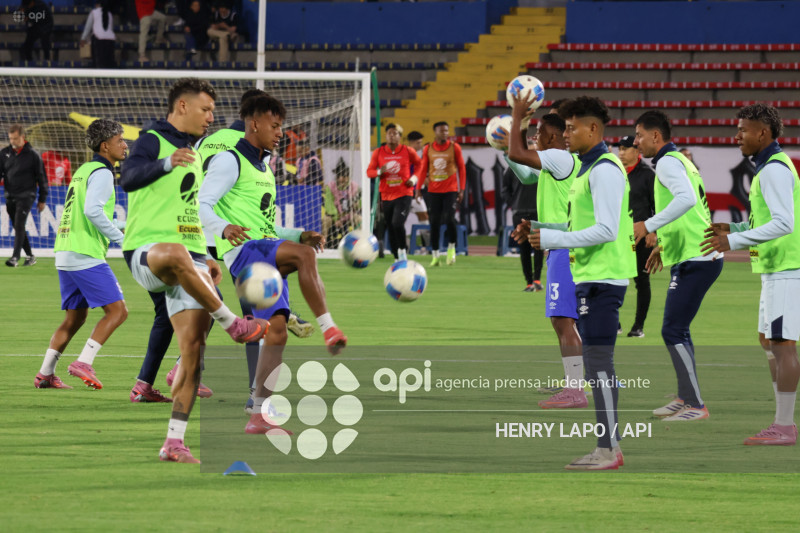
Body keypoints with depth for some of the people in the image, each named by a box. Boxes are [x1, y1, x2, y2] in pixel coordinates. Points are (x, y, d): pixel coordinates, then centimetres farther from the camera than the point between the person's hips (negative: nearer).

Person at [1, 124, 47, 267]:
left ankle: (15, 257, -21)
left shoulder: (33, 155, -4)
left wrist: (42, 200, 3)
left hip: (26, 196, -5)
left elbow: (41, 178, 2)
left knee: (19, 225, -16)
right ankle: (30, 256, 20)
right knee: (17, 228, 9)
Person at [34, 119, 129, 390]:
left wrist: (112, 232, 23)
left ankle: (45, 374, 13)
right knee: (117, 311, -8)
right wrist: (120, 237, -14)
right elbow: (92, 210, -22)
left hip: (65, 254, 10)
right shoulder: (101, 173, -8)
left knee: (75, 318, 16)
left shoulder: (83, 171, 20)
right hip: (87, 256, -9)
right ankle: (84, 363, -16)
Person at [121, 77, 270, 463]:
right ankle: (234, 325, -32)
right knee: (176, 254, -44)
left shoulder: (193, 152, 23)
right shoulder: (153, 141, -2)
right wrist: (166, 163, -40)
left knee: (193, 348, -6)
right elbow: (129, 178, -23)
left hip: (190, 258, 8)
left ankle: (174, 443, -4)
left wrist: (205, 260, 29)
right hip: (146, 251, -8)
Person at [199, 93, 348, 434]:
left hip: (269, 259, 8)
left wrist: (299, 236, 17)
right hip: (243, 252, -8)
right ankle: (329, 329, -33)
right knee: (304, 254, -32)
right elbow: (201, 205, -13)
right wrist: (223, 228, -33)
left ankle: (260, 414, -3)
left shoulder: (264, 169, 27)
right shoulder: (230, 161, -1)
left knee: (277, 330, -3)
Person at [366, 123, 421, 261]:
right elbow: (369, 172, 5)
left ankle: (402, 250, 0)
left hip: (404, 194, -3)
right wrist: (380, 172, -16)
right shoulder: (378, 152, 4)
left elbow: (420, 165, 15)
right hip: (386, 196, 3)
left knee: (398, 224, -22)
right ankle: (397, 258, 22)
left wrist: (414, 178, -2)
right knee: (391, 228, 7)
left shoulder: (408, 152, 0)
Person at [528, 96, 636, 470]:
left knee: (598, 361, -10)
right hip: (590, 276, 11)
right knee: (597, 362, 12)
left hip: (601, 278, -11)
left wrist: (553, 239, -19)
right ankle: (609, 445, 15)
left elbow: (606, 230, -21)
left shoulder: (605, 170, -14)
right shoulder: (590, 168, 18)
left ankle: (608, 450, -9)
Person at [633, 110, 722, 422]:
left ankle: (695, 406, -9)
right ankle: (685, 398, 25)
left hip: (693, 261, -11)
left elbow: (686, 198, -31)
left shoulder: (668, 163, -13)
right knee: (678, 330, 19)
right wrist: (663, 244, 30)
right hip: (697, 258, 11)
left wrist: (649, 226, -29)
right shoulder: (679, 161, 19)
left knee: (673, 331, -9)